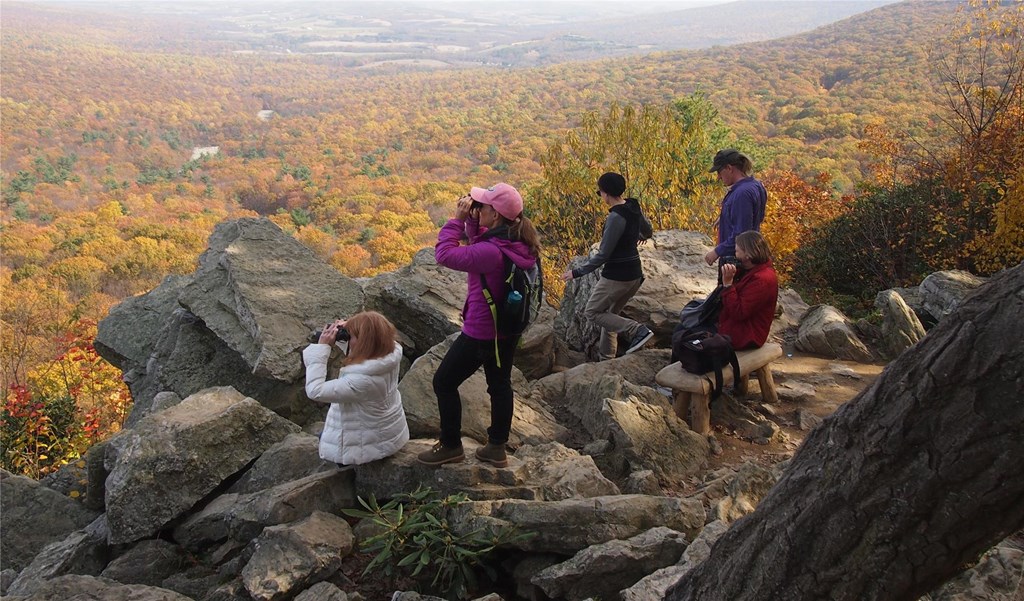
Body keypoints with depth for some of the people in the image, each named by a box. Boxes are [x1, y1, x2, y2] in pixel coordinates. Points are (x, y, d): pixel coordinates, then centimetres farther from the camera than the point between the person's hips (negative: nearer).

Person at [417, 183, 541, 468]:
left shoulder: (492, 252, -32)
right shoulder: (519, 243, -4)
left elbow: (444, 254, -26)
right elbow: (479, 244, 11)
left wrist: (458, 219, -19)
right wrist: (472, 220, -6)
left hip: (481, 334, -9)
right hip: (508, 329, 9)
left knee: (444, 382, 9)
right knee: (500, 384, 20)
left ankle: (451, 445, 22)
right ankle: (497, 447, 32)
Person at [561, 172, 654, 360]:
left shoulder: (615, 218, -22)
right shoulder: (634, 207, 3)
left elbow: (602, 255, -21)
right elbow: (648, 231, 23)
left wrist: (577, 272, -14)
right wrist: (641, 236, 47)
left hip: (616, 276, -9)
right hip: (634, 274, 9)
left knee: (592, 312, 6)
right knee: (609, 314, 20)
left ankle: (637, 330, -8)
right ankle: (606, 358, 24)